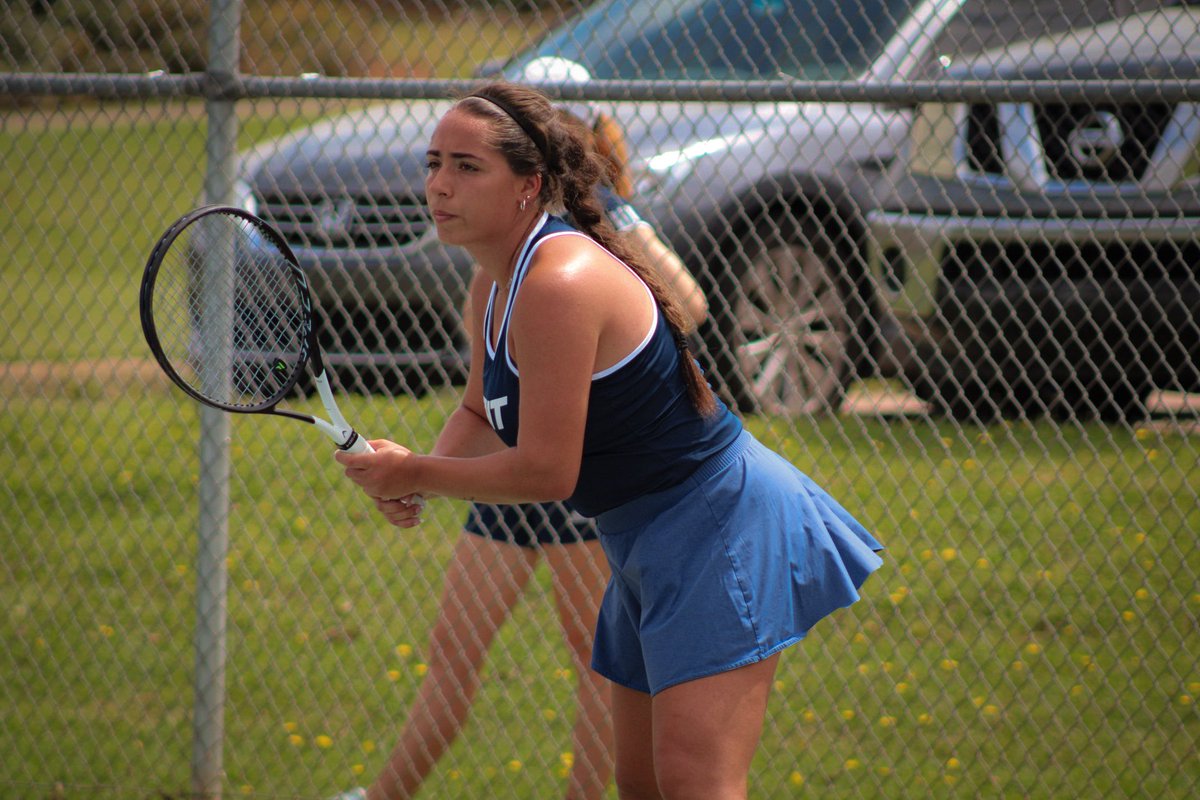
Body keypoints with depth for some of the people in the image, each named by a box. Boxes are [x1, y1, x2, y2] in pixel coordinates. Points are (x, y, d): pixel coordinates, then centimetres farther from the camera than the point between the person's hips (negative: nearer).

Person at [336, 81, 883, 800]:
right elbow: (481, 415, 19)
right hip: (646, 544, 11)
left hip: (717, 522, -11)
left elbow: (546, 471, -24)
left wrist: (416, 475, -13)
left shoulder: (560, 284, -25)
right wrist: (415, 474, -2)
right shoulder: (497, 281, 7)